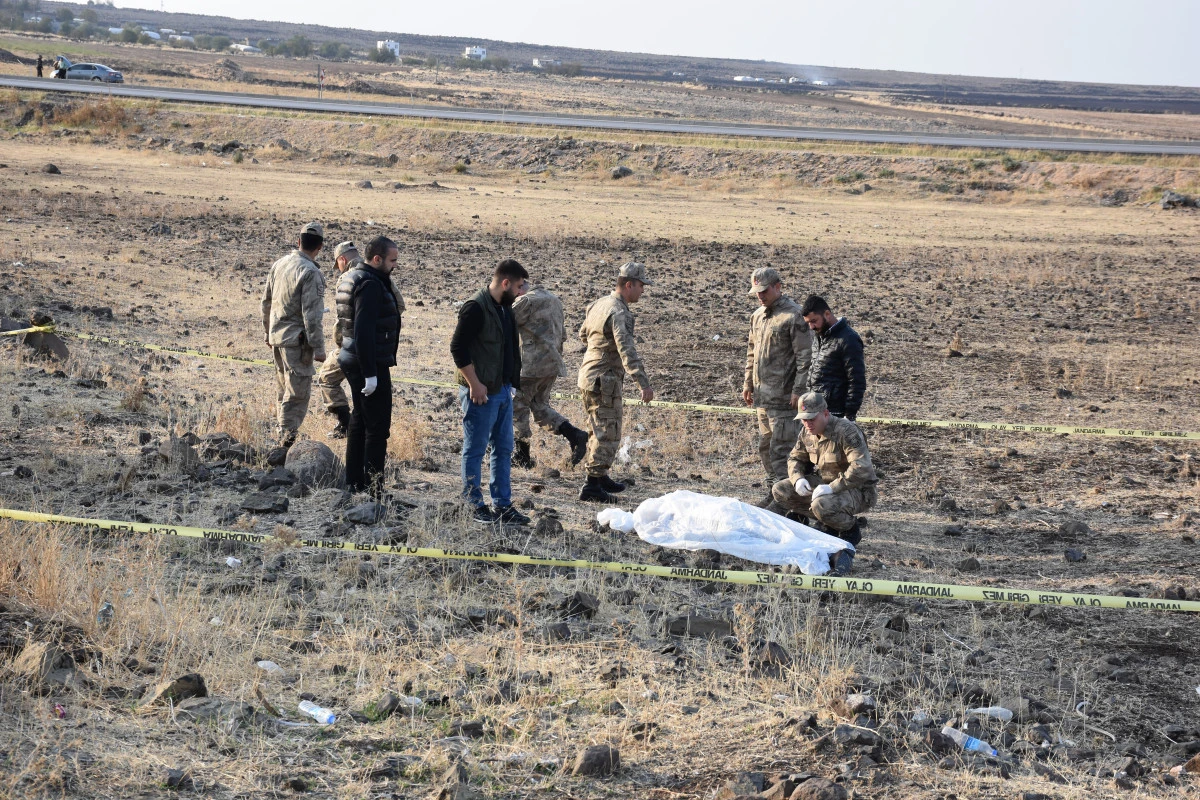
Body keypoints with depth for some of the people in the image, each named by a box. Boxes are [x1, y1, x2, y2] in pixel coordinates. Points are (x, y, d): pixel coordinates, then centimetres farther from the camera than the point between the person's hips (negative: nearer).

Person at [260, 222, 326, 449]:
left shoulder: (279, 264, 6)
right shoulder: (310, 273, -18)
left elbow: (266, 301, 15)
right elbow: (311, 315, -20)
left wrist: (269, 332, 26)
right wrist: (318, 347, -15)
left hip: (277, 336, 8)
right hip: (296, 339, -8)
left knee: (283, 390, 18)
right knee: (297, 393, -3)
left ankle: (284, 436, 25)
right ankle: (287, 440, -6)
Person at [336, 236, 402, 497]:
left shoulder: (351, 277, 14)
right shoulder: (370, 284, -18)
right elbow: (363, 330, -24)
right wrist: (370, 373, -24)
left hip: (352, 361, 11)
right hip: (371, 364, -11)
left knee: (359, 420, 17)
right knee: (378, 426, -8)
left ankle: (354, 483, 23)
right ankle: (374, 490, -8)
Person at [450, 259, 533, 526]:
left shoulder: (505, 308, 13)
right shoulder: (476, 308, -15)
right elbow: (458, 347, -19)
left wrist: (513, 382, 15)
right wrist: (474, 384, -20)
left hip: (503, 390, 9)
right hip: (481, 392, -9)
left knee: (503, 449, 12)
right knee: (475, 449, 1)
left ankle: (502, 505, 19)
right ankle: (475, 506, 7)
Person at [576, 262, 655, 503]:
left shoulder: (599, 304, 10)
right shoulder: (619, 313, -19)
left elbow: (583, 334, 26)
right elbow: (627, 350, -31)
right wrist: (643, 382, -38)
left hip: (588, 375, 10)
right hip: (605, 381, -10)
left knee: (602, 431, 22)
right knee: (608, 435, -6)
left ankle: (600, 477, 32)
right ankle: (592, 486, -6)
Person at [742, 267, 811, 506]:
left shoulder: (794, 315, -11)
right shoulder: (757, 315, 15)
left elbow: (805, 357, -13)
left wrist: (798, 390, -17)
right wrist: (748, 383, 19)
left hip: (784, 397, -9)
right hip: (763, 395, 9)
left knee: (781, 448, -10)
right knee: (765, 446, 14)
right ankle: (773, 493, 23)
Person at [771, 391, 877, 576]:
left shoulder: (846, 432, -23)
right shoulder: (807, 433, 1)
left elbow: (862, 468, -33)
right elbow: (795, 458, 16)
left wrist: (832, 488, -37)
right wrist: (798, 479, -7)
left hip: (856, 490, -8)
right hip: (824, 483, 8)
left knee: (822, 506, -38)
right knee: (780, 491, -5)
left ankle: (851, 531, -5)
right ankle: (828, 524, 1)